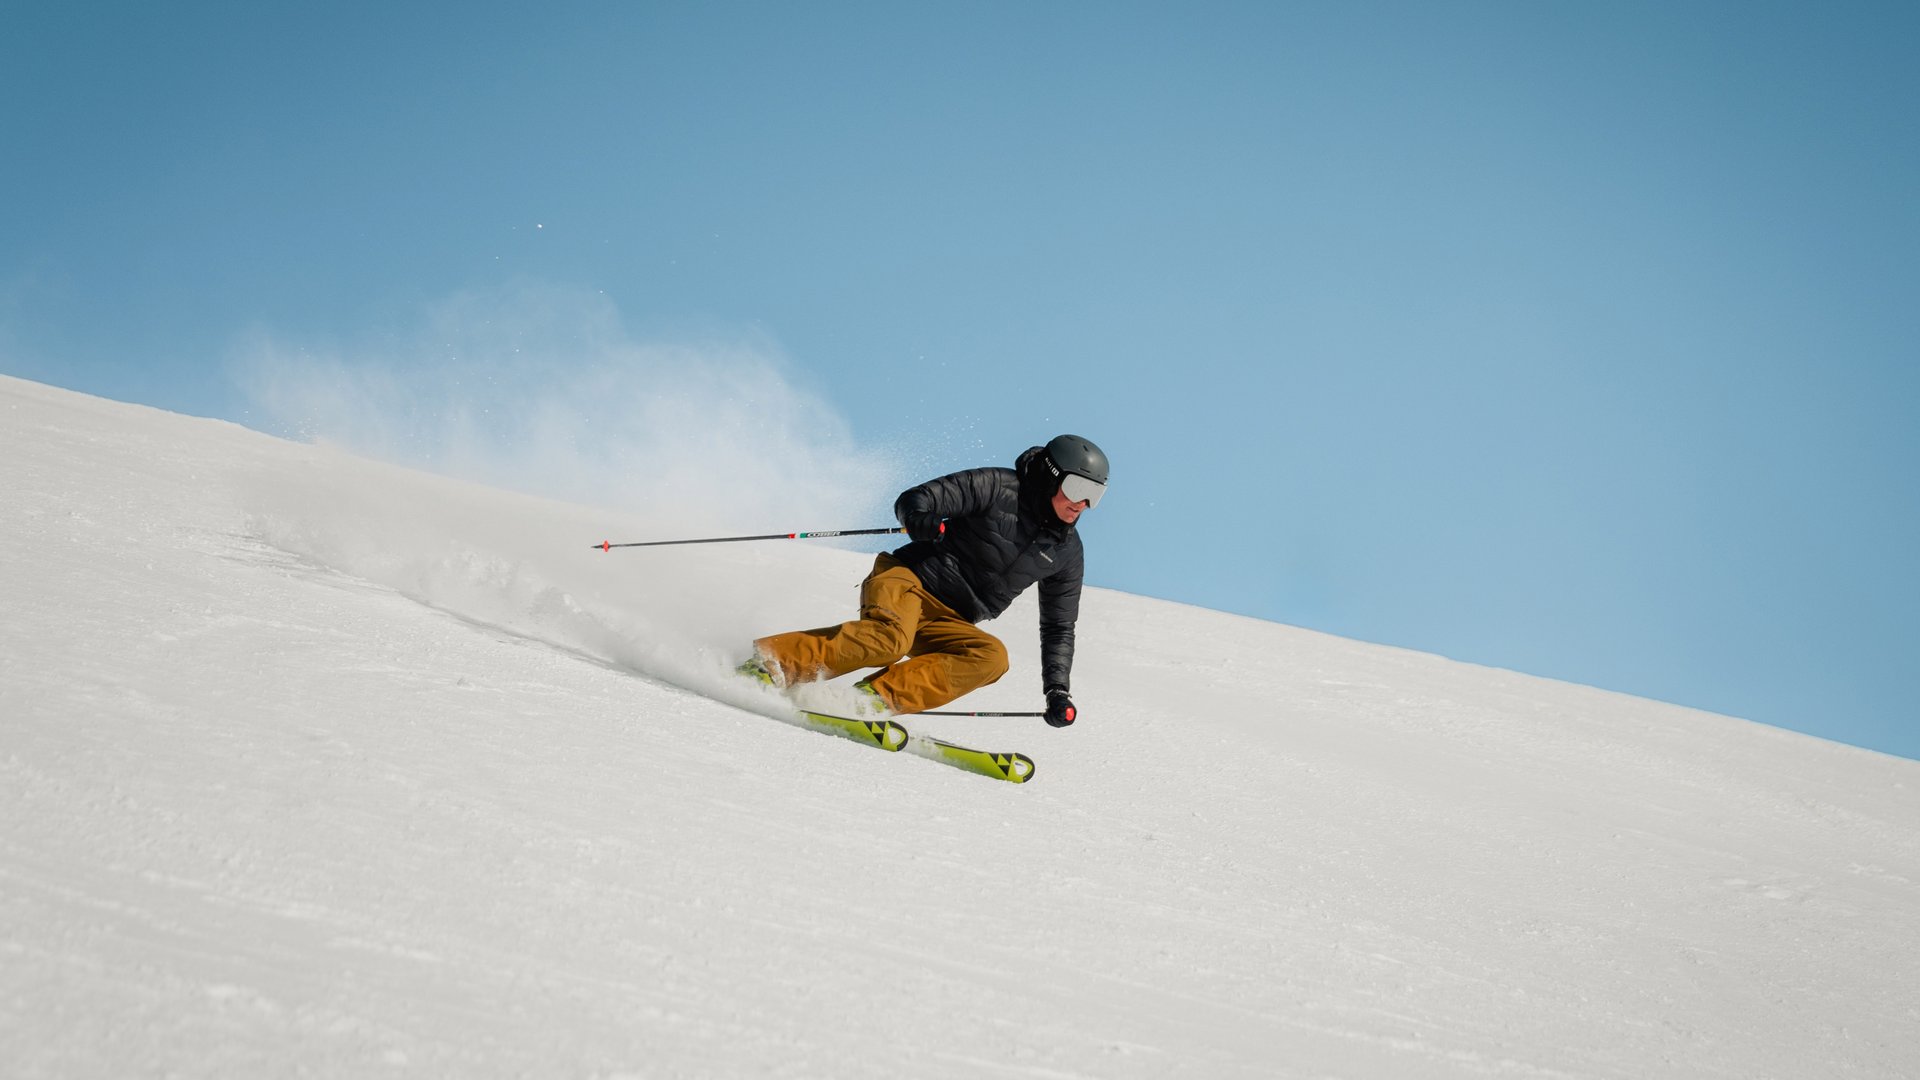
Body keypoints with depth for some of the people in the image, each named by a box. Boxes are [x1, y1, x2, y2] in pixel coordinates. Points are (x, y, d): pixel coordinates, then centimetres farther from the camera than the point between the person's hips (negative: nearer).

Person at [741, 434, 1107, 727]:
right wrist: (921, 521, -32)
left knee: (991, 658, -26)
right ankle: (772, 661, -31)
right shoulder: (998, 487, -5)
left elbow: (1059, 627, 18)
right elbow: (912, 500, -8)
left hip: (949, 623, 6)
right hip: (908, 581, -6)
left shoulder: (1066, 551, 11)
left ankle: (877, 696, -31)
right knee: (890, 638, -37)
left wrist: (1057, 689, 6)